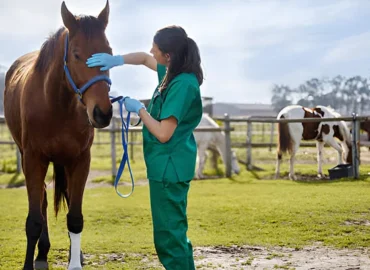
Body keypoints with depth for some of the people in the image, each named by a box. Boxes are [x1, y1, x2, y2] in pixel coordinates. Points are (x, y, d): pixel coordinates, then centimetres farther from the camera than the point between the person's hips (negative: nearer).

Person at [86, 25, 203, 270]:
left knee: (169, 236, -3)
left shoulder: (183, 85, -22)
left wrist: (139, 109, -11)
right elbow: (144, 58, 24)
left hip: (169, 167, -10)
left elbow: (163, 134, -24)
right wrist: (117, 60, 6)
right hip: (169, 165, 10)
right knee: (173, 232, 19)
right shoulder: (172, 72, 5)